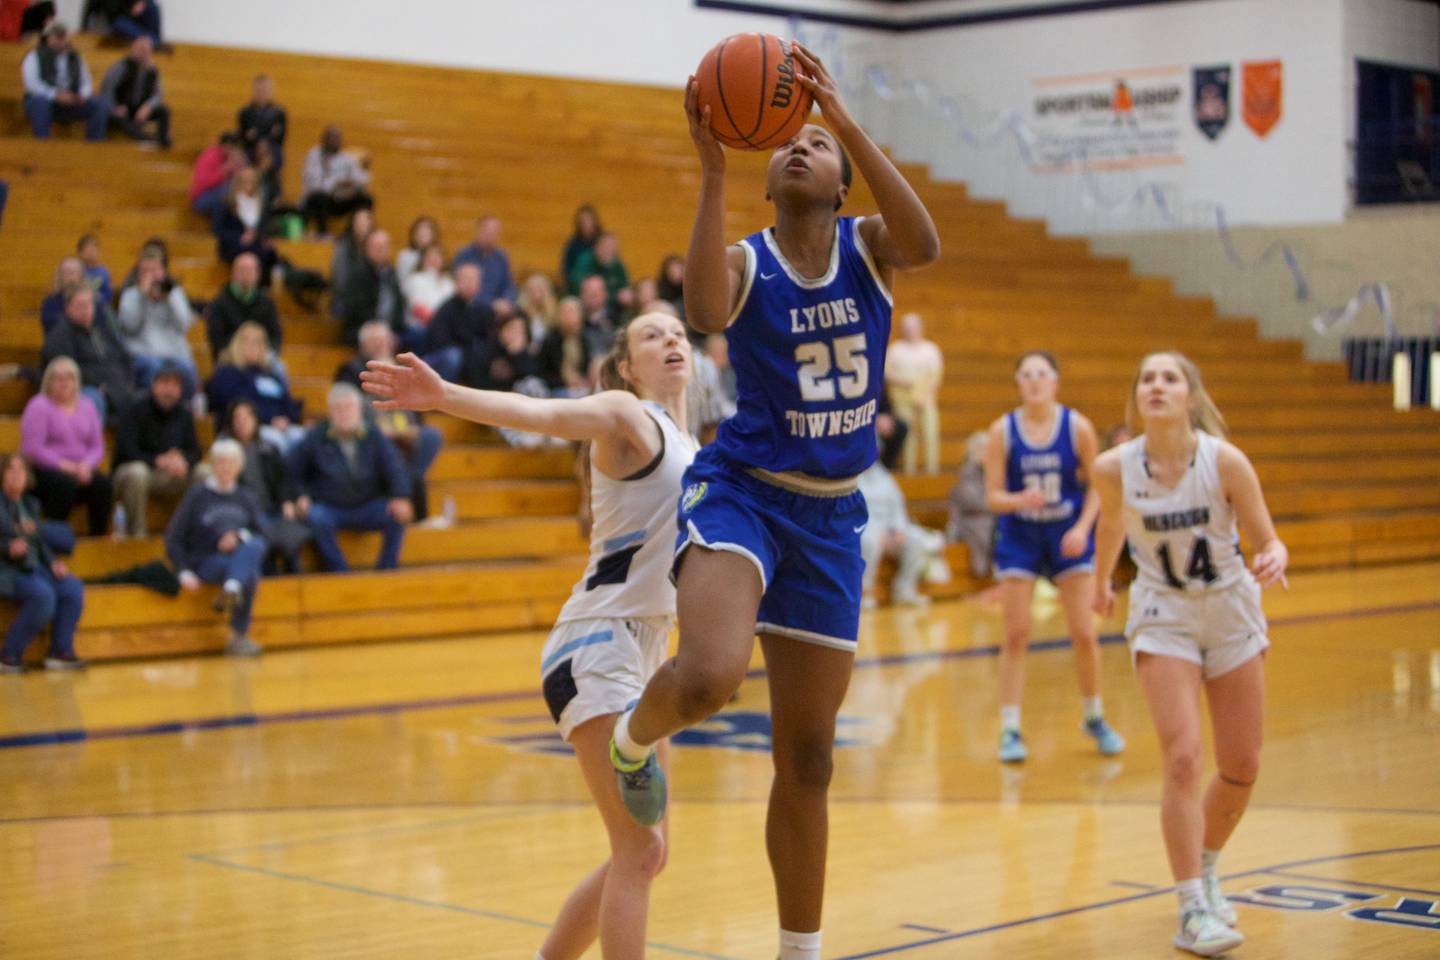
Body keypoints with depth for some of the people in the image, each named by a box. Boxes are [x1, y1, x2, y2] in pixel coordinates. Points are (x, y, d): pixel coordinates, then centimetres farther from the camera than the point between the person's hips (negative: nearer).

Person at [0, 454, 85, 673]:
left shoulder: (31, 504, 20)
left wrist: (54, 562, 1)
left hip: (32, 566, 6)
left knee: (73, 588, -19)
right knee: (43, 594, -32)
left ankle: (61, 652, -12)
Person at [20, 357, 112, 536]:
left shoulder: (86, 406, 14)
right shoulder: (39, 406, -2)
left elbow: (97, 447, 11)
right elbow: (32, 449, -11)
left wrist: (86, 465, -11)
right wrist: (63, 465, -18)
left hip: (80, 470, 4)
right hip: (43, 471, -4)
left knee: (103, 483, -27)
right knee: (65, 483, -37)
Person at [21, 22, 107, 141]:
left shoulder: (74, 58, 15)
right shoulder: (34, 57, 0)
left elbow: (86, 82, 12)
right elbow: (31, 83, -15)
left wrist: (83, 94, -14)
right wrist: (55, 94, -30)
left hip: (70, 103, 4)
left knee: (98, 104, -19)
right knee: (40, 100, -39)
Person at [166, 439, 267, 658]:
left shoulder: (246, 498, 16)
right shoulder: (197, 495, 6)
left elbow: (265, 532, 4)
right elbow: (173, 539, 1)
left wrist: (241, 536, -16)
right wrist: (184, 572, -12)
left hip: (241, 557, 3)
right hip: (204, 564, -3)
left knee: (254, 546, -32)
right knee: (249, 574, -33)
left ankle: (231, 589, -47)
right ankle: (239, 637, -36)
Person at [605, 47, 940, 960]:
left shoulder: (867, 247, 4)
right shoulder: (743, 262, -4)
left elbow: (924, 244, -22)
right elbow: (706, 311, -29)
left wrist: (841, 114, -27)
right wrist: (714, 167, -30)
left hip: (831, 516, 3)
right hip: (740, 491, -3)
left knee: (808, 758, 10)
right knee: (710, 678, -33)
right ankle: (634, 738, 3)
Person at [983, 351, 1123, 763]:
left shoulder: (1078, 427, -7)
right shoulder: (1002, 431, -8)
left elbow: (1095, 487, 0)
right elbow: (993, 496, -7)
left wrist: (1083, 528, -15)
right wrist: (1021, 500, -28)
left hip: (1068, 537, 0)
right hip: (1019, 539, 0)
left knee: (1084, 634, 0)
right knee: (1016, 636, -3)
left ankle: (1095, 718, 22)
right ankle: (1010, 730, 5)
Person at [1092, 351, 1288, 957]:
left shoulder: (1225, 461, -18)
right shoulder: (1114, 468, -15)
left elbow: (1269, 543, -12)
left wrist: (1273, 561, -35)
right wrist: (1101, 583, 23)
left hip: (1232, 613, 1)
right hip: (1163, 617, -1)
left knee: (1241, 768, 7)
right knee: (1183, 759, -17)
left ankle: (1206, 873, 33)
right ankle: (1193, 908, -10)